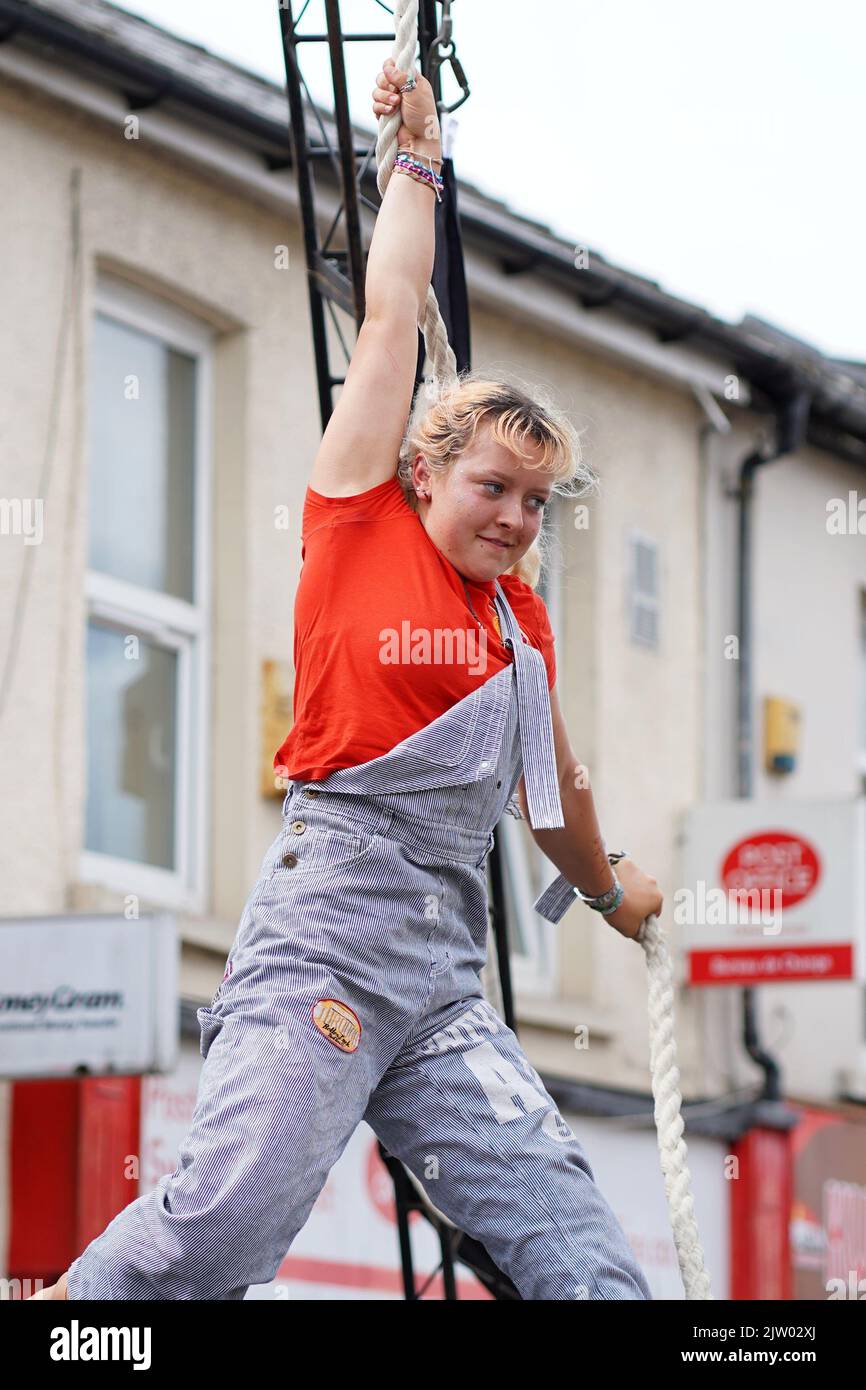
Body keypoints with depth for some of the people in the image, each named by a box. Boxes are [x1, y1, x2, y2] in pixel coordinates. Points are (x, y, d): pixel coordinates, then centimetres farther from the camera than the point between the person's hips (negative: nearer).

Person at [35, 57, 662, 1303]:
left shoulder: (524, 622, 20)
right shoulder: (362, 530, 6)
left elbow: (553, 784, 38)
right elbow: (394, 315, 11)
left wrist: (608, 887, 52)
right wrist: (418, 162, 20)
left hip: (446, 974, 6)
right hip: (327, 933, -6)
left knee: (582, 1255, -8)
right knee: (234, 1210, -24)